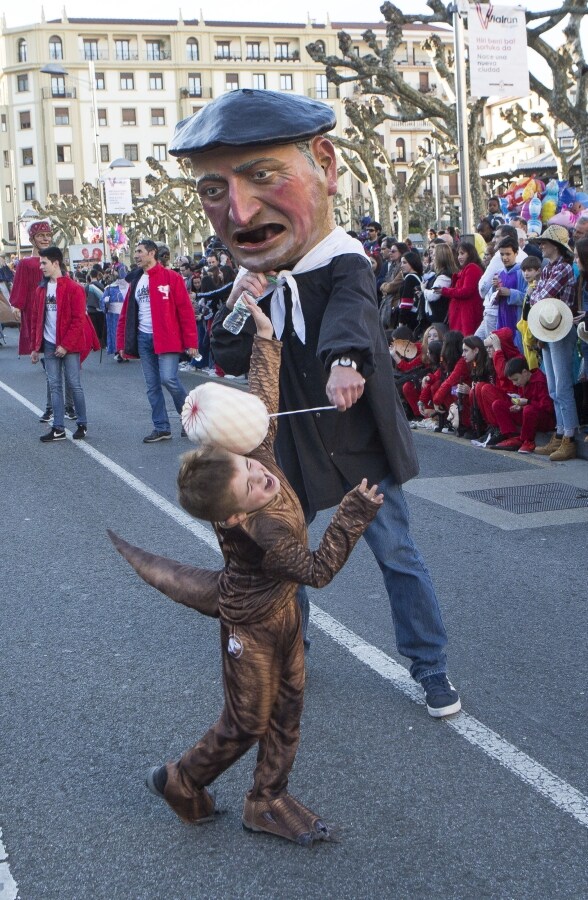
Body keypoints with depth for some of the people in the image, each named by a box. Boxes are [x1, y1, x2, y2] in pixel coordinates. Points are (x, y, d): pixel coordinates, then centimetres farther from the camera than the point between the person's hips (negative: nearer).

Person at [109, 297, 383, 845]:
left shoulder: (251, 452, -19)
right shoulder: (260, 529, -38)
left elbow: (260, 398, -7)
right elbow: (319, 568, -33)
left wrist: (264, 335, -6)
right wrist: (356, 511, -34)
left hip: (282, 606, 8)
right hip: (253, 621, -8)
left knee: (287, 705, 15)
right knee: (247, 723, 9)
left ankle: (268, 802, 30)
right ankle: (182, 781, 32)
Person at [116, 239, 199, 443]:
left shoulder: (171, 278, -5)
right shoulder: (135, 281, 13)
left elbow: (185, 310, -8)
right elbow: (126, 314, 16)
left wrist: (191, 342, -13)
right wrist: (123, 343, 11)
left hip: (167, 338, -6)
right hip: (144, 339, 6)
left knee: (168, 379, -15)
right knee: (152, 386, 6)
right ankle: (161, 428, 13)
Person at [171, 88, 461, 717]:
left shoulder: (342, 265, -21)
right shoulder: (258, 279, -1)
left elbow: (350, 312, -44)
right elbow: (231, 360, 2)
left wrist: (346, 360, -66)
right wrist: (241, 304, -17)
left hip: (358, 444, -5)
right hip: (288, 448, 6)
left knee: (396, 554, 4)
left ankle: (431, 669, 19)